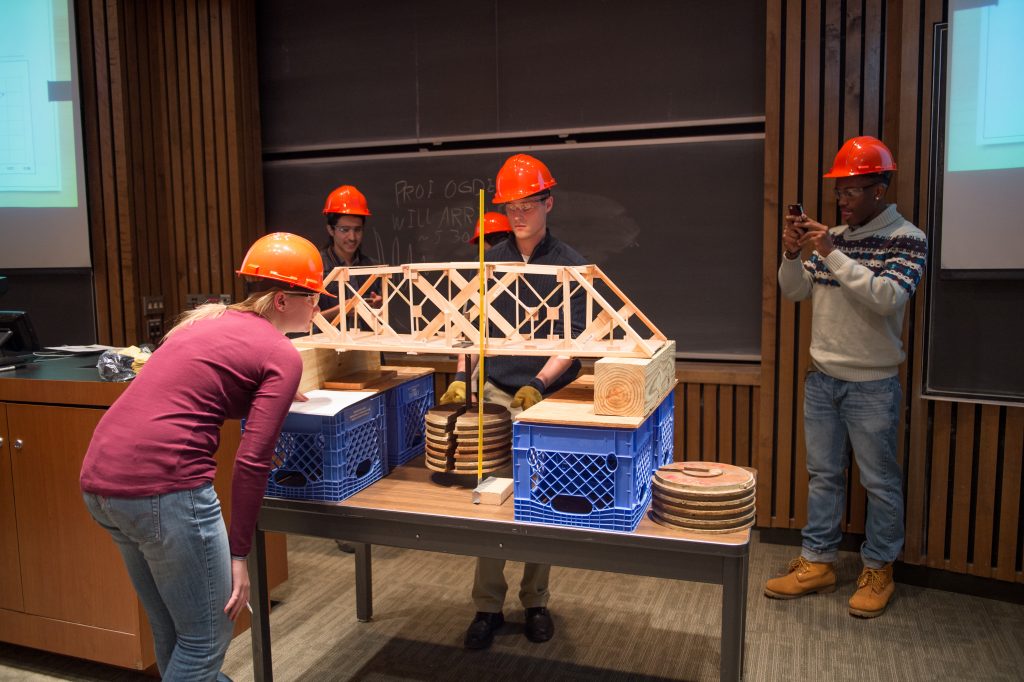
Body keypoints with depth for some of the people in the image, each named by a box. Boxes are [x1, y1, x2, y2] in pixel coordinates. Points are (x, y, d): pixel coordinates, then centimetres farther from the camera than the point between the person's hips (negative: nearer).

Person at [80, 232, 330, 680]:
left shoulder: (210, 320, 19)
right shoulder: (282, 354, -4)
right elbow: (251, 462, -11)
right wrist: (239, 553, -4)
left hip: (99, 479, 9)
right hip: (160, 484, -9)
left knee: (172, 631, 24)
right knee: (206, 638, 8)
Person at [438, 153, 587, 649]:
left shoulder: (569, 264, 0)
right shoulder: (490, 262, 8)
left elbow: (575, 338, -5)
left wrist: (538, 383, -17)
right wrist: (462, 375, -6)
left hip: (546, 396, -2)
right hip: (494, 393, 2)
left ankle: (535, 603, 23)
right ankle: (488, 606, 14)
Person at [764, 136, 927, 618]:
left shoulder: (907, 240, -8)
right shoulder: (831, 236, 8)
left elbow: (887, 297, -23)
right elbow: (794, 292, 7)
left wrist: (833, 256, -25)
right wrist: (792, 254, -11)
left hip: (871, 383, -5)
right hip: (822, 378, 5)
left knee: (879, 480, 5)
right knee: (823, 474, 11)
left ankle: (878, 570, 20)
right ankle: (817, 563, 21)